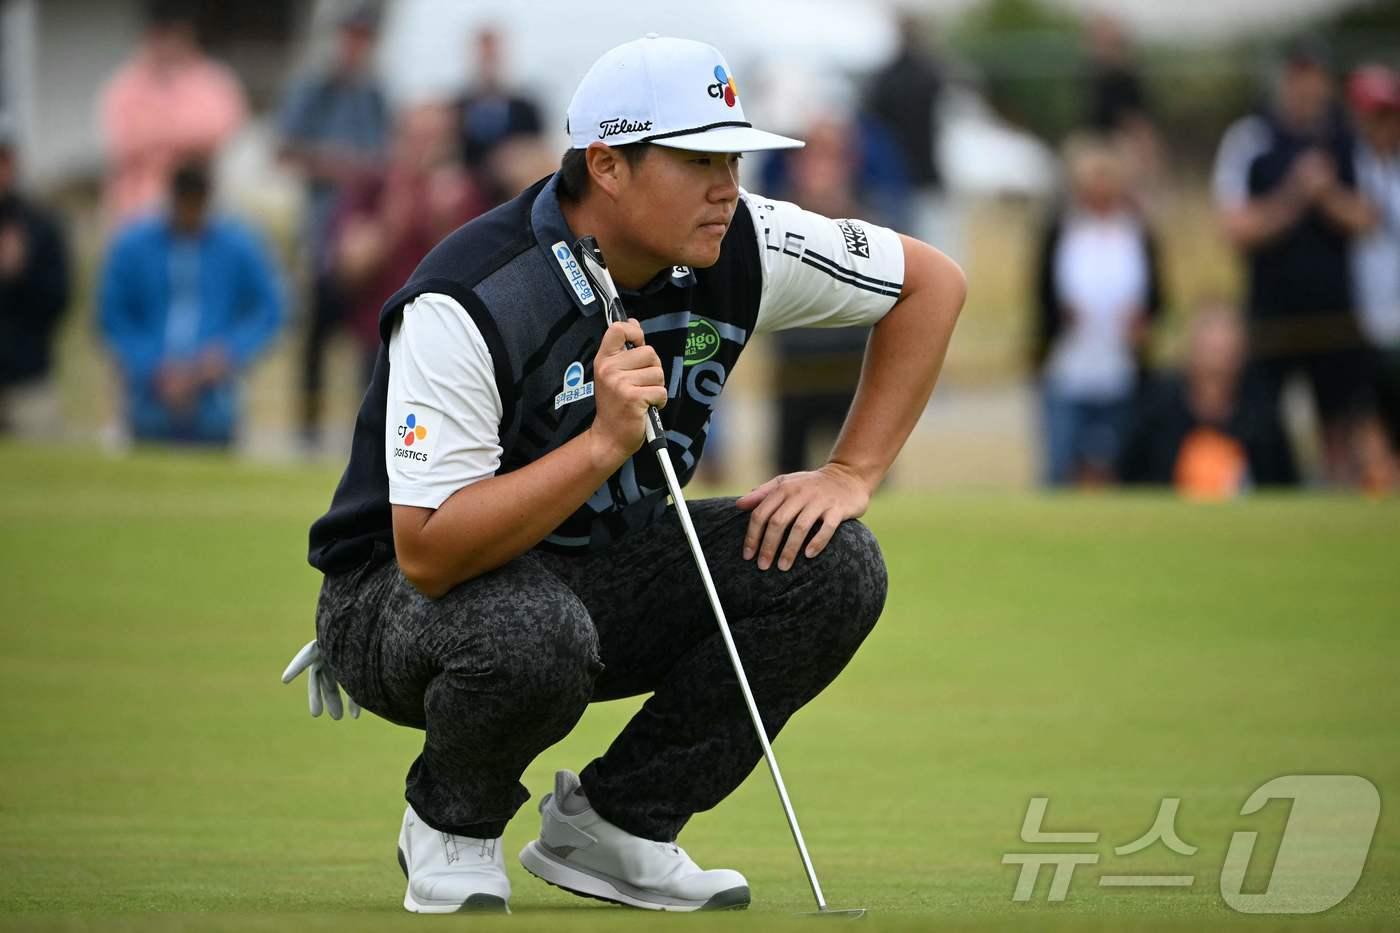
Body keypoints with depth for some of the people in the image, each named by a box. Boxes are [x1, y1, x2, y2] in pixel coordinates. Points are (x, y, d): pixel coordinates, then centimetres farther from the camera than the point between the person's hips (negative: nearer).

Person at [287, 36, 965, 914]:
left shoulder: (741, 246, -12)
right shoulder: (467, 305, -29)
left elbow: (933, 282, 4)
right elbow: (429, 555, -34)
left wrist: (852, 474, -6)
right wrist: (606, 441, -41)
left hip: (603, 565, 6)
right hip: (401, 598, -6)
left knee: (833, 565, -16)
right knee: (535, 633, -41)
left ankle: (611, 825, -1)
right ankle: (451, 827, -5)